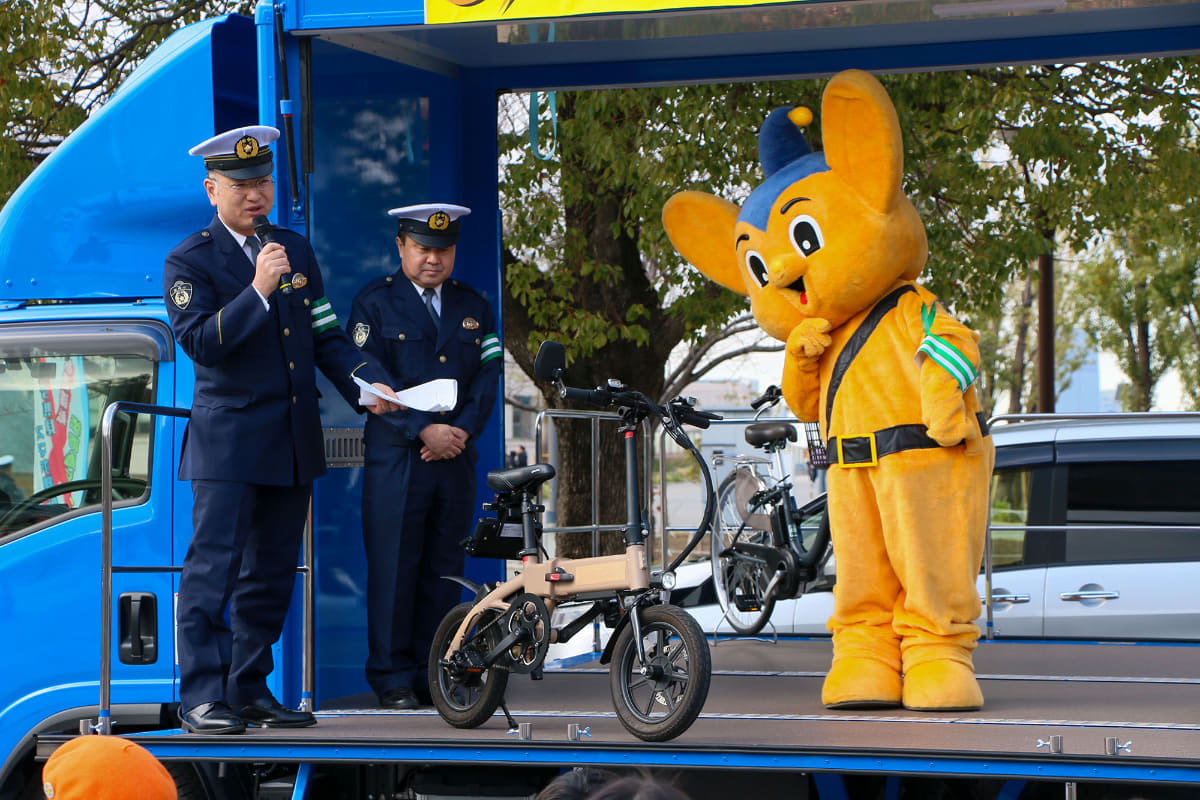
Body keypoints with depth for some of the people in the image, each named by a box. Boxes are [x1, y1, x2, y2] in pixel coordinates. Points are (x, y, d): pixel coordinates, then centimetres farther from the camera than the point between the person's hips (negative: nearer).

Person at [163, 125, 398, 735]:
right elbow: (198, 341, -16)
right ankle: (202, 697, -8)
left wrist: (368, 385, 1)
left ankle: (250, 689, 17)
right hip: (227, 443, -6)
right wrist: (257, 292, -24)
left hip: (294, 445, 6)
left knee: (272, 574, 9)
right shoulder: (190, 261, -3)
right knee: (212, 569, -9)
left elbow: (325, 335, 16)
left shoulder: (296, 250, 15)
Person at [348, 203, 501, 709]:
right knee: (394, 569, -4)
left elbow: (488, 377, 8)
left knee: (444, 570, 4)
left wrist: (462, 430, -8)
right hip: (395, 458, -4)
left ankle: (434, 675, 10)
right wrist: (423, 430, -15)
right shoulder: (374, 304, 3)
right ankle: (392, 680, 1)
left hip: (456, 458, 4)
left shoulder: (473, 307, 16)